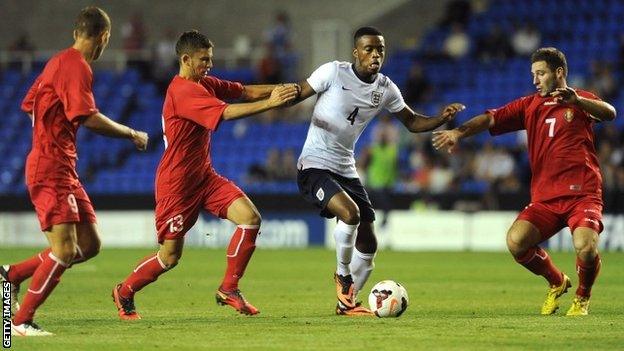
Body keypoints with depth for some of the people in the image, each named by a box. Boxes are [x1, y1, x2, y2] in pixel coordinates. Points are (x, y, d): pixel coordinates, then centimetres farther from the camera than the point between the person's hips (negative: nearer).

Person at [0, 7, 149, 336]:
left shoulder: (59, 61, 16)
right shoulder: (76, 66, -14)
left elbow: (28, 104, 24)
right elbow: (88, 117, -24)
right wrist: (132, 134, -15)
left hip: (63, 169, 10)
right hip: (51, 169, -10)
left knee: (89, 244, 8)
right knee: (65, 250, -13)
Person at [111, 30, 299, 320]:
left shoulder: (204, 84, 9)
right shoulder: (183, 91, -21)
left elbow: (244, 91, 3)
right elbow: (226, 112, -31)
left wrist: (277, 90, -16)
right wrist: (269, 103, -33)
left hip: (203, 176, 9)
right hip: (176, 184, -9)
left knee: (250, 217, -11)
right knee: (170, 256, -2)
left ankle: (228, 289, -1)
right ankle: (124, 292, 24)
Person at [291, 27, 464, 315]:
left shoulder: (385, 89, 4)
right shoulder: (334, 72, -12)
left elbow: (411, 121, 12)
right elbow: (295, 95, -9)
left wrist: (442, 119, -6)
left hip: (346, 170, 6)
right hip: (314, 165, -6)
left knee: (368, 244, 4)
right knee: (350, 213, -30)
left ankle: (346, 303, 23)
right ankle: (343, 274, -4)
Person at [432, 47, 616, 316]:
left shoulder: (582, 100, 6)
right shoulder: (529, 105, 16)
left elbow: (609, 113, -15)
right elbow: (491, 119, 4)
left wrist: (576, 100, -34)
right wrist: (460, 131, -15)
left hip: (583, 195, -4)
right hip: (545, 198, 4)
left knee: (585, 246, -29)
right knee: (516, 241, -19)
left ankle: (582, 298, 4)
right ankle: (556, 283, 10)